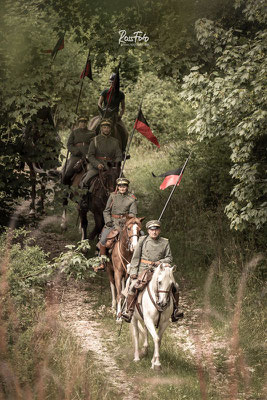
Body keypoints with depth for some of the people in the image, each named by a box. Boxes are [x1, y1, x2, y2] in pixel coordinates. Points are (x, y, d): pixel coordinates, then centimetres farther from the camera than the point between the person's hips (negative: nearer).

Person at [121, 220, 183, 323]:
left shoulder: (165, 242, 10)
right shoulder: (143, 240, 5)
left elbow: (169, 258, 11)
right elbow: (135, 258, 5)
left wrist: (160, 262, -10)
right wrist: (133, 272, -4)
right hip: (143, 270, -2)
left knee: (175, 286, -9)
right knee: (134, 286, -26)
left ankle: (174, 310, 7)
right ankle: (129, 311, -19)